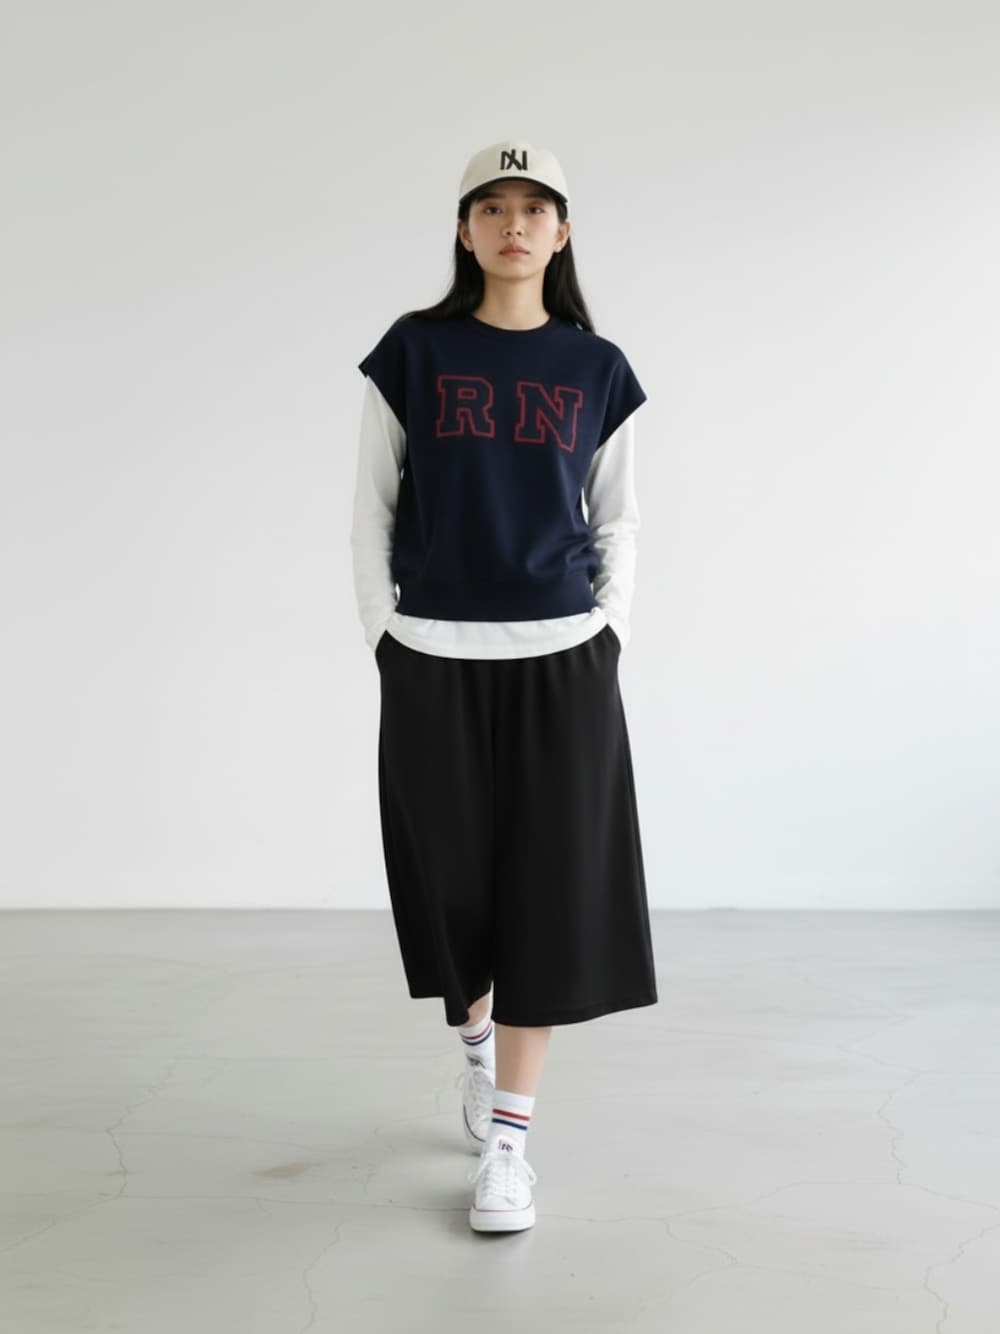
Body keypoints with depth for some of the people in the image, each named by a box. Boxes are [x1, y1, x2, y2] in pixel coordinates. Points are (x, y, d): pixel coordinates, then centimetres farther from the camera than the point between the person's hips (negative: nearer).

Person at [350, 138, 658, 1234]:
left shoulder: (598, 369, 6)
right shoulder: (413, 352, 3)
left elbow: (618, 520, 11)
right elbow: (373, 504, 5)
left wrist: (609, 633, 0)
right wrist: (382, 636, -2)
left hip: (562, 659, 1)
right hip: (433, 659, 0)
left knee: (548, 886, -2)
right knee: (451, 880, 8)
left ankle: (508, 1140, 9)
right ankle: (479, 1045, 39)